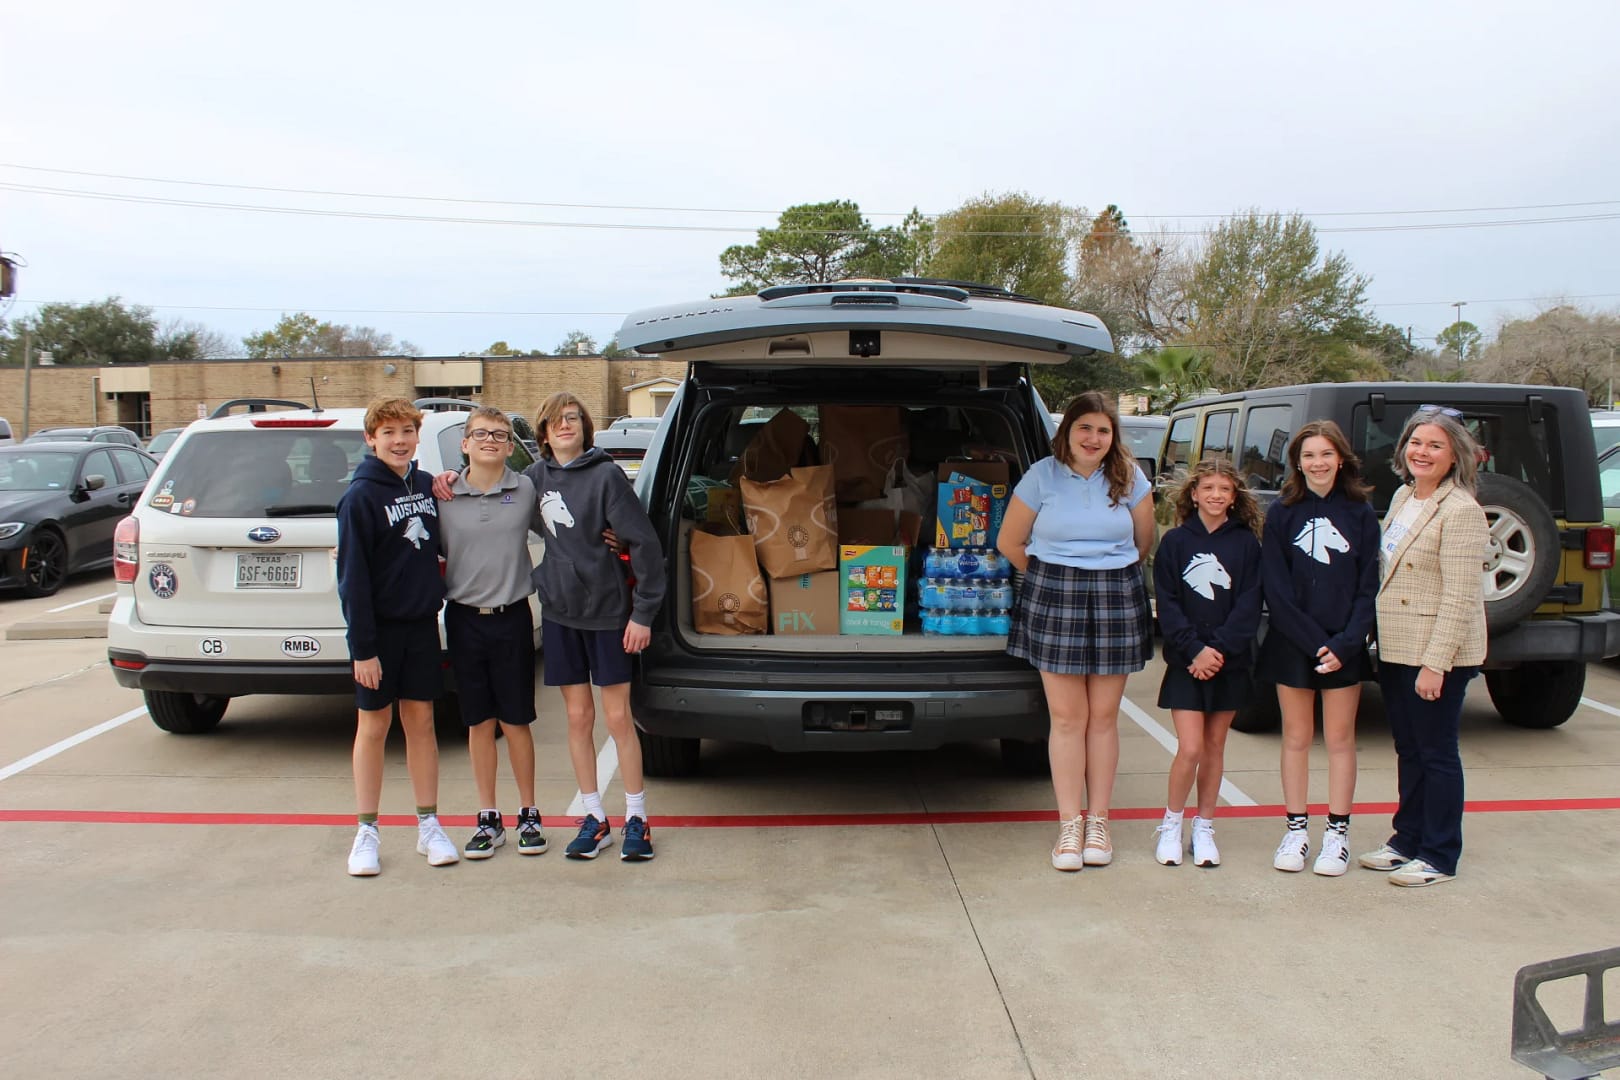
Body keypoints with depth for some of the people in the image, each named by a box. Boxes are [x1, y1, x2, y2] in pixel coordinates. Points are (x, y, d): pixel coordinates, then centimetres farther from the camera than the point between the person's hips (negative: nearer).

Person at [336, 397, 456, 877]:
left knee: (421, 722, 10)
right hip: (380, 627, -4)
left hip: (422, 623, 4)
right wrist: (363, 647, -16)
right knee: (374, 727, 4)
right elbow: (353, 576, -13)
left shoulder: (425, 486, 6)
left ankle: (429, 826, 18)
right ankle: (366, 833, 14)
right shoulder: (361, 496, -10)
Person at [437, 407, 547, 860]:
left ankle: (528, 815, 20)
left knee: (515, 721, 6)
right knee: (479, 722, 10)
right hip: (463, 618, 1)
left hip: (511, 617, -1)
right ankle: (488, 819, 20)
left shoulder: (527, 490, -1)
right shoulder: (444, 496, 1)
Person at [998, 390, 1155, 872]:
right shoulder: (1042, 476, 0)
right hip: (1054, 602, -1)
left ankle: (1098, 821, 17)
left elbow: (1143, 543, 13)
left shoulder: (1129, 478, 4)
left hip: (1117, 603, 1)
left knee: (1103, 717, 6)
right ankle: (1069, 824, 8)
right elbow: (1010, 542, 6)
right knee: (1067, 718, 1)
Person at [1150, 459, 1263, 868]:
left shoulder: (1246, 544, 2)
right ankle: (1171, 824, 11)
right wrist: (1194, 649, -14)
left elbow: (1249, 605, -4)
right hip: (1185, 661, -1)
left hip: (1230, 662, 1)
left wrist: (1220, 648, -15)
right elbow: (1166, 604, -4)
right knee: (1190, 749, -7)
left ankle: (1204, 827, 21)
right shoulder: (1175, 542, 1)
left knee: (1214, 747, 9)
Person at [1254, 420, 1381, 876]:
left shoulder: (1361, 513, 1)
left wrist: (1345, 643, -13)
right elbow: (1275, 588, -5)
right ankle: (1296, 830, 17)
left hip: (1344, 645, 0)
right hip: (1291, 644, 0)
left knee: (1339, 738, 7)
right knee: (1296, 737, 8)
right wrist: (1314, 641, -13)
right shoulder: (1282, 513, 0)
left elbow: (1369, 587, -1)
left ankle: (1337, 834, 15)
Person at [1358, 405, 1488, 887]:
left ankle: (1439, 856, 14)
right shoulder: (1403, 497, 9)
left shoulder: (1461, 511, -17)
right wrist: (1379, 639, 15)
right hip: (1394, 648, 8)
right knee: (1408, 750, 16)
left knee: (1436, 753, 3)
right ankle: (1407, 839, 28)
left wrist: (1435, 663, -22)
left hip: (1436, 654, -8)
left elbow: (1460, 597, -20)